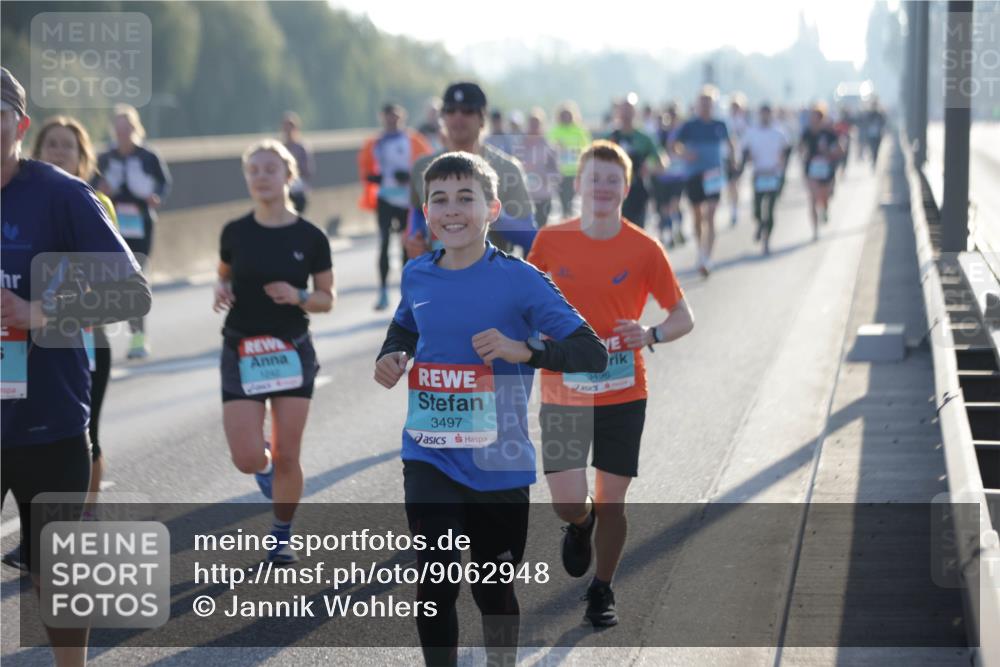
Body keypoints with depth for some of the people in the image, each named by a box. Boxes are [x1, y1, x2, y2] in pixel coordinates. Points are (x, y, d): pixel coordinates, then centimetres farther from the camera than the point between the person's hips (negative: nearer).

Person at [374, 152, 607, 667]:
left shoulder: (520, 280, -11)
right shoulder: (417, 275, 2)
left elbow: (592, 353, -15)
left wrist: (523, 349, -30)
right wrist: (393, 355, 2)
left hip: (499, 464, -2)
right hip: (430, 457, 2)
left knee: (494, 590, 13)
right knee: (436, 582, -11)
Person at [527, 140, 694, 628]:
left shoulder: (644, 249, -5)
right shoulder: (551, 241, -2)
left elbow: (683, 318, 0)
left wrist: (651, 335, -19)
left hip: (623, 394, 0)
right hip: (563, 394, 0)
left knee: (610, 503, 3)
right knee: (568, 504, -8)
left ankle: (602, 591, 27)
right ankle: (581, 526, 30)